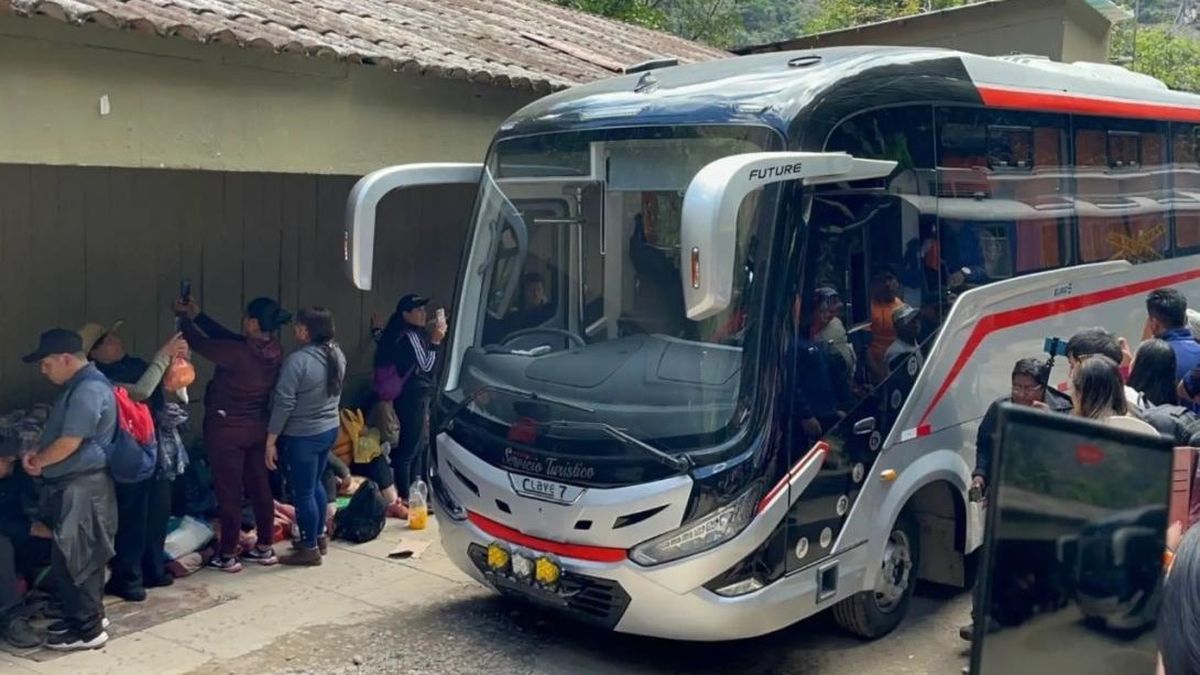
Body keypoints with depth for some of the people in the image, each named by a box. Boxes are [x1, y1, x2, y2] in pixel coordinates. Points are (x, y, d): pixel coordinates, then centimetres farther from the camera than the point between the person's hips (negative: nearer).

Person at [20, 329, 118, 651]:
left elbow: (69, 443, -21)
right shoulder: (78, 386, 15)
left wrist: (37, 462, -5)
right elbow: (59, 435, 23)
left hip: (83, 487, -10)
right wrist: (37, 454, 5)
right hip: (72, 486, 10)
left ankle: (88, 629, 3)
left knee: (73, 557, -4)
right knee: (78, 556, 17)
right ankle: (88, 613, 29)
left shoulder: (89, 389, -20)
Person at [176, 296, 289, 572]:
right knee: (259, 487, 15)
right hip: (258, 428, 7)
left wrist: (184, 317, 6)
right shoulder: (274, 351, -4)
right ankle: (265, 548, 24)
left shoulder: (238, 354, -26)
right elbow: (230, 338, 6)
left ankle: (227, 556, 13)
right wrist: (198, 316, 9)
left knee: (229, 492, 3)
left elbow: (197, 342, -13)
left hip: (227, 429, -7)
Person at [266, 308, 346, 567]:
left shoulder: (298, 360, -24)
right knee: (316, 483, 24)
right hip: (330, 429, 8)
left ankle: (309, 549, 15)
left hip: (301, 436, -8)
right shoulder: (338, 355, 1)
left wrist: (271, 440, -15)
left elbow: (284, 403, -21)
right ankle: (320, 536, 35)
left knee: (302, 493, 5)